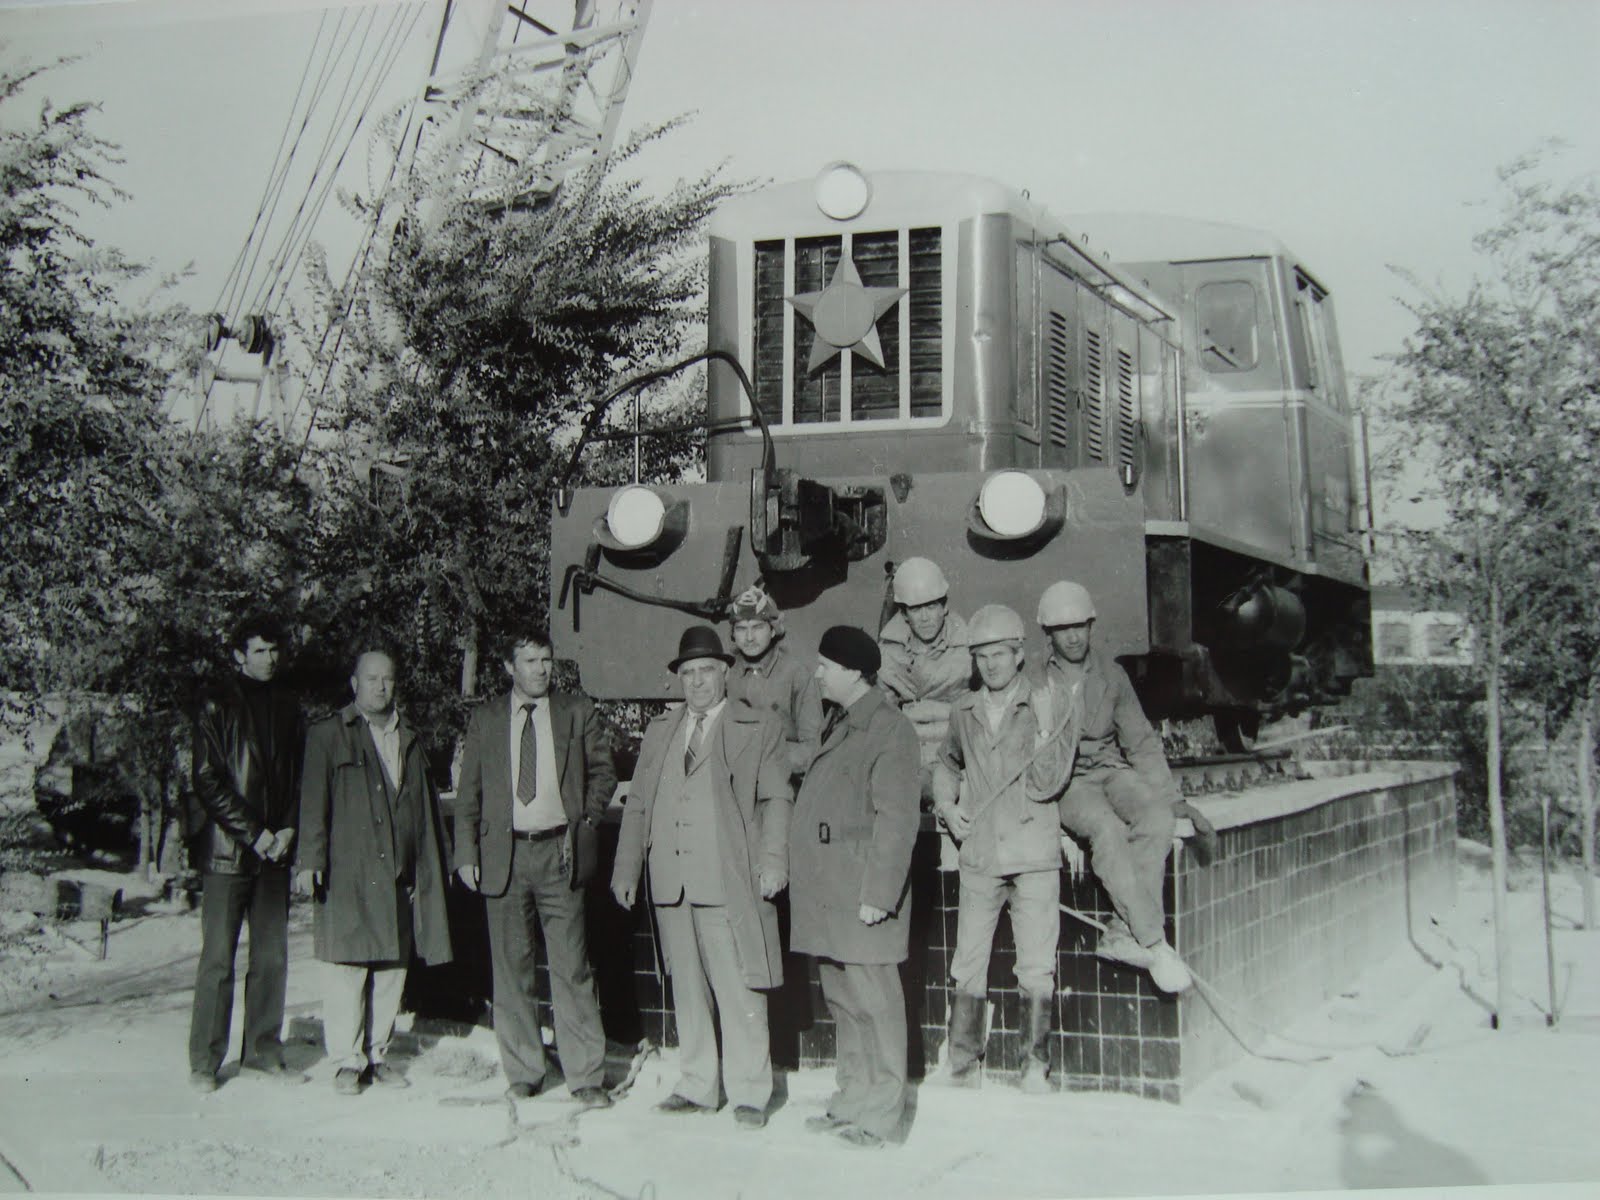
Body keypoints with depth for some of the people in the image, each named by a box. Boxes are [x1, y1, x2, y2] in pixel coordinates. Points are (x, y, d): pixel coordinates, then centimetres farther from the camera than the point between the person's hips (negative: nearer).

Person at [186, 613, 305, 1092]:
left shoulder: (286, 706, 12)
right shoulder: (217, 705, -3)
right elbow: (208, 781, -9)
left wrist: (288, 828, -1)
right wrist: (253, 833, -11)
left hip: (274, 848, 5)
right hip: (227, 850, -5)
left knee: (272, 957, 6)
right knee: (218, 958, -1)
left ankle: (263, 1054, 15)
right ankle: (204, 1062, 8)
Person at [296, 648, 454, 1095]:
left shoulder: (410, 740, 18)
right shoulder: (328, 735, 4)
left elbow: (425, 808, 19)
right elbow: (313, 803, -3)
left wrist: (430, 870, 15)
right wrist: (310, 860, -12)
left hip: (399, 874, 4)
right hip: (347, 874, -4)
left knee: (392, 967, 6)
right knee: (346, 966, -3)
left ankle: (378, 1055, 17)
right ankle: (347, 1061, 7)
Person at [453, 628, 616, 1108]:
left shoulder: (577, 711, 8)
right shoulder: (485, 720, 10)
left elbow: (603, 771, 13)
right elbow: (468, 793, 10)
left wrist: (585, 820, -1)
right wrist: (466, 854, 2)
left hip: (558, 852, -1)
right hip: (503, 855, 2)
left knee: (572, 968, -4)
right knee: (511, 968, 7)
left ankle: (586, 1077, 3)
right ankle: (522, 1073, 19)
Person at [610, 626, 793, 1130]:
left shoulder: (759, 727, 4)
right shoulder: (659, 731, 18)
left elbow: (776, 799, -1)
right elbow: (638, 804, 18)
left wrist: (772, 860, -12)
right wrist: (626, 869, 13)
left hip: (729, 883, -5)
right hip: (671, 882, 5)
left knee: (739, 991, -3)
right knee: (687, 990, 11)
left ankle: (749, 1093, 8)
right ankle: (696, 1087, 22)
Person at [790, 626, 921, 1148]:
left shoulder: (889, 728, -11)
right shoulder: (837, 724, 17)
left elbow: (896, 819, -16)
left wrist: (877, 894, -20)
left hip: (860, 898, -9)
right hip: (827, 895, 9)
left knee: (874, 1005, -1)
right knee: (842, 1005, 15)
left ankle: (880, 1115, 7)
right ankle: (852, 1100, 25)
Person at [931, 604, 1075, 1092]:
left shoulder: (1046, 708, -2)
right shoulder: (965, 711, 8)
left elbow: (1047, 786, -10)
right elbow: (947, 764, 26)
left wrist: (1043, 730, -22)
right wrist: (946, 805, 9)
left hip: (1033, 855, -3)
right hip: (978, 855, 3)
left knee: (1036, 969, 0)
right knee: (968, 966, 5)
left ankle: (1037, 1062, 13)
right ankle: (961, 1064, 14)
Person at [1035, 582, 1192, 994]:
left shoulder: (1111, 675, 11)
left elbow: (1142, 742, 14)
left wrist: (1170, 796, 2)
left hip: (1110, 770, 4)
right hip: (1061, 780, -3)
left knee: (1157, 818, -28)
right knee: (1107, 829, -34)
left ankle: (1123, 936, -26)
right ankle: (1154, 944, -28)